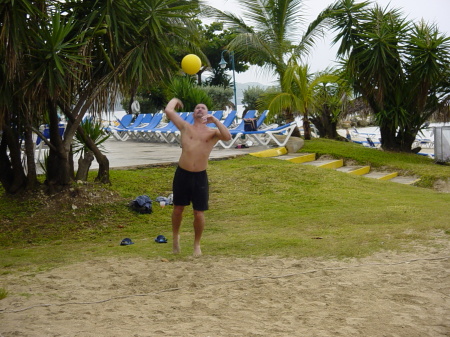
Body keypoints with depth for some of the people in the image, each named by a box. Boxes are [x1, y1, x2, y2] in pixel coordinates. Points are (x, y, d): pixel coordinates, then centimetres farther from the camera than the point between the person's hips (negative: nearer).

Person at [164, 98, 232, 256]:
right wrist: (175, 100, 15)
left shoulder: (213, 133, 5)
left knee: (199, 213, 2)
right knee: (178, 208, 11)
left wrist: (215, 120, -14)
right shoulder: (185, 127, 5)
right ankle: (175, 237, 37)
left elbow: (227, 137, -16)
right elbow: (168, 111, -3)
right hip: (182, 174, 0)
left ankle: (197, 244, 23)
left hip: (200, 176, 0)